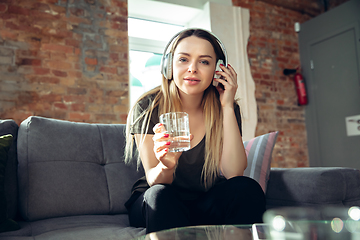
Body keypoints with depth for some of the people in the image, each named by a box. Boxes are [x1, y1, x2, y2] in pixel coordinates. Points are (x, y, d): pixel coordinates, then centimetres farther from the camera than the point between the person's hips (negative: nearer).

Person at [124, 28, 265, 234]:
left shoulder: (226, 110, -7)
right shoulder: (148, 108, -13)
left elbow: (233, 173, -20)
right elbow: (154, 181, -16)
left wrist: (228, 107, -22)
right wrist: (166, 167, -40)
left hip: (206, 205, 2)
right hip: (156, 204, -1)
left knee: (246, 188, -26)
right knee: (160, 195, -34)